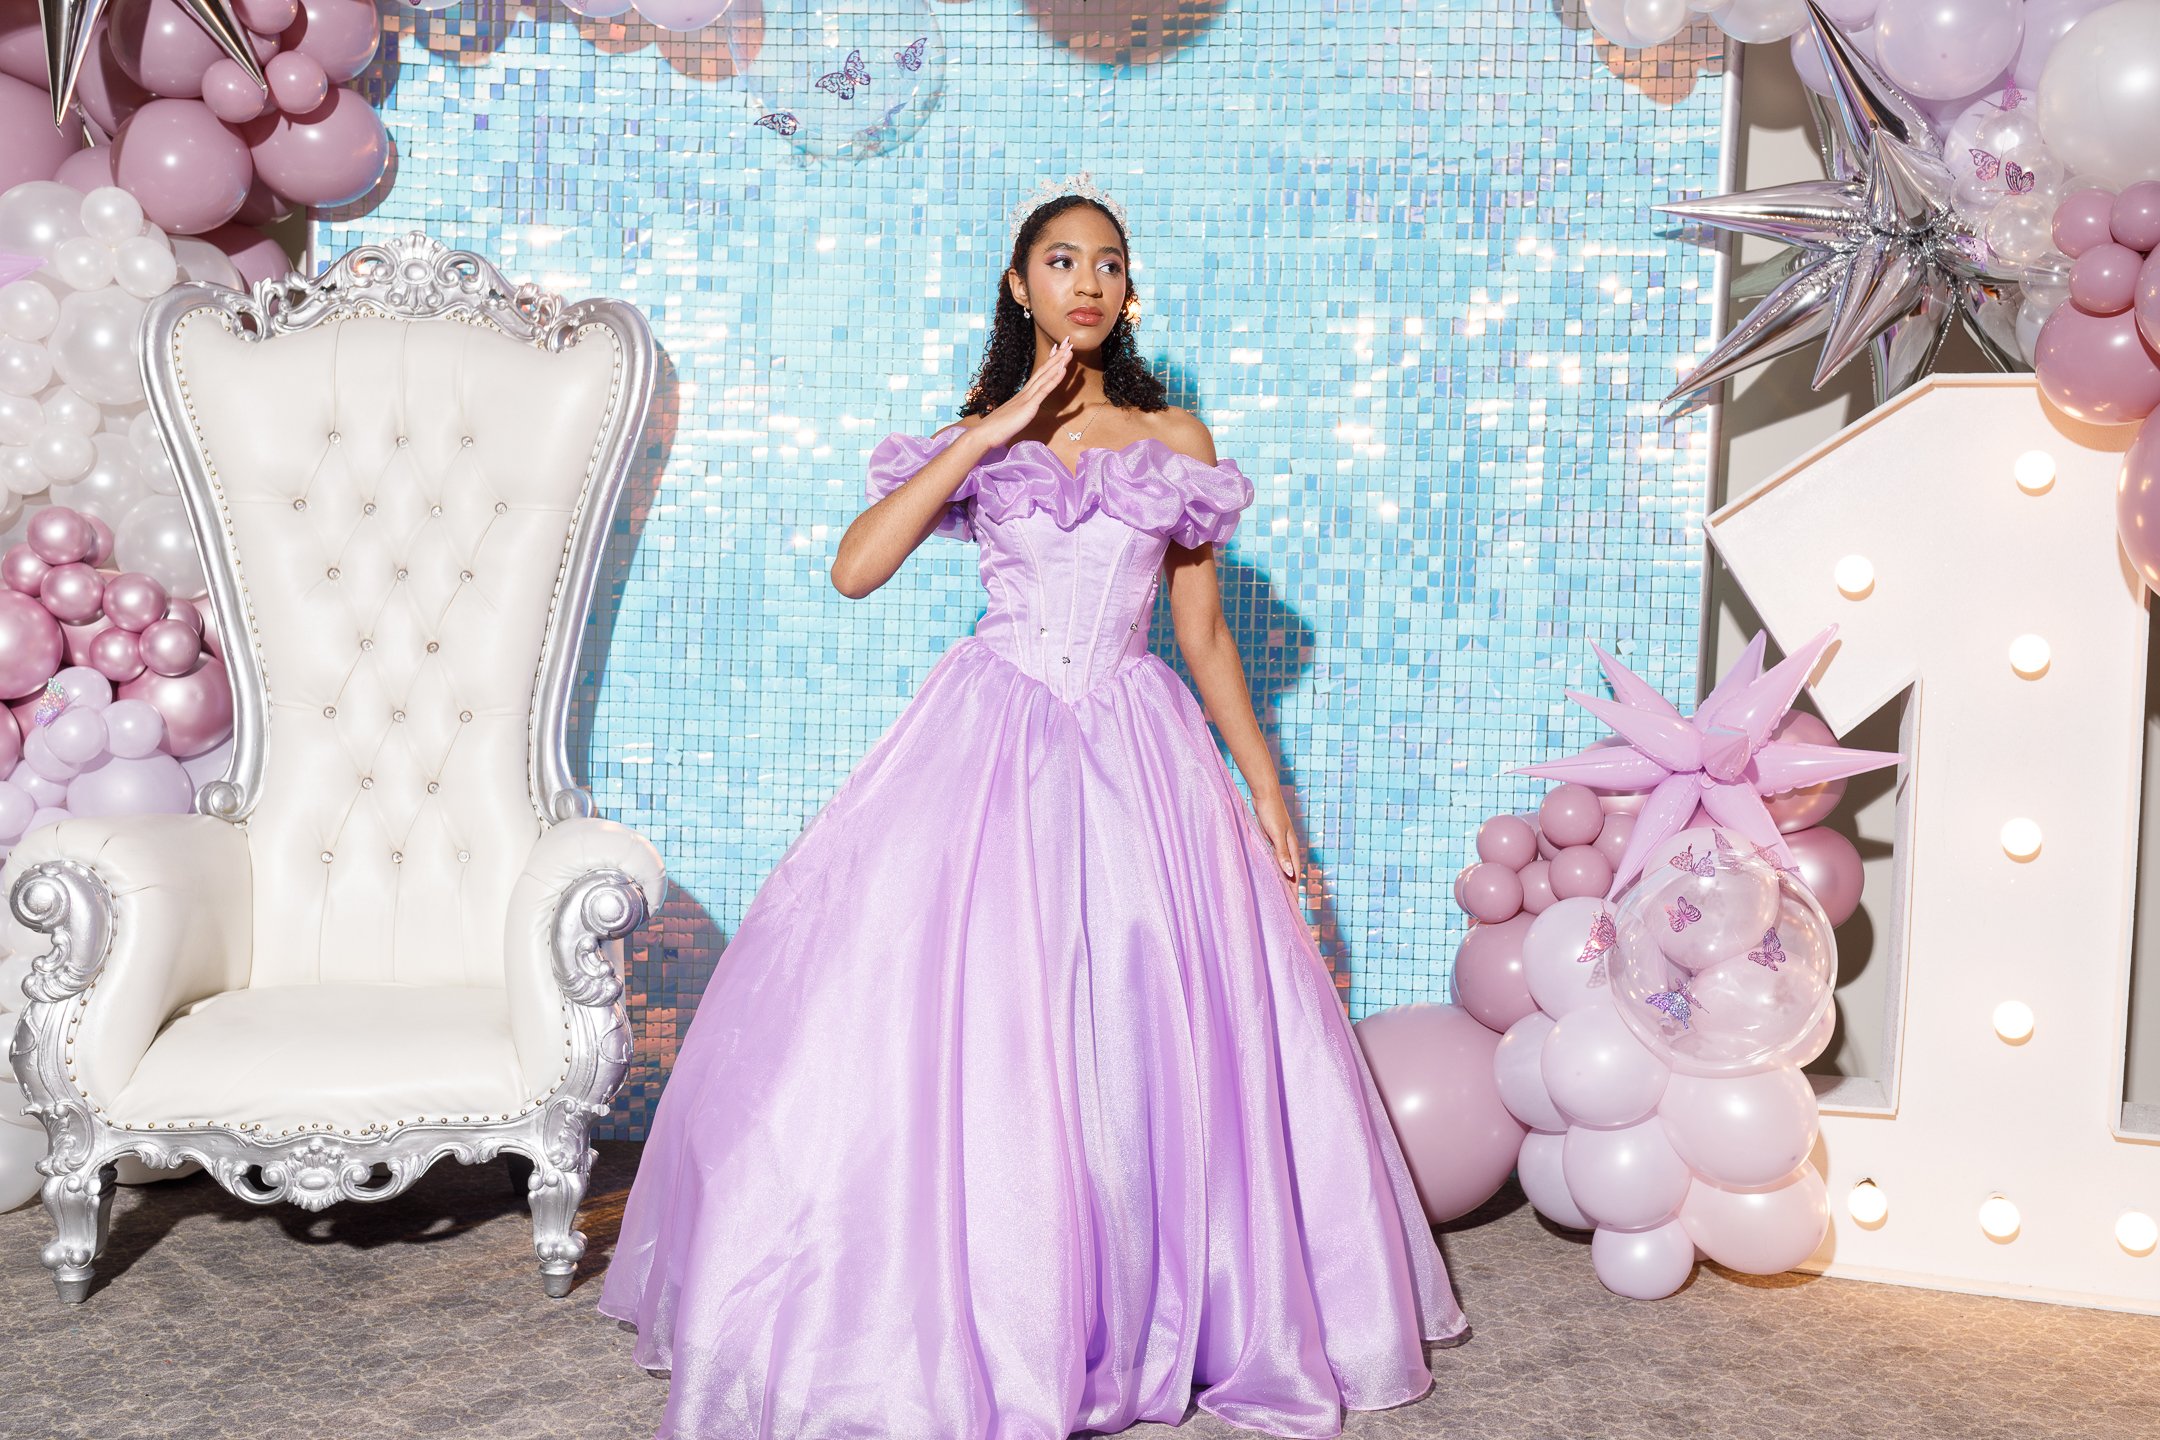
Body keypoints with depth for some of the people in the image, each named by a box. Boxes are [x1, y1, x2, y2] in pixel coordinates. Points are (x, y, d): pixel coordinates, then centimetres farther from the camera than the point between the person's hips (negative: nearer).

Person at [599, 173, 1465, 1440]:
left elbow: (1204, 627, 13)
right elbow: (856, 569, -6)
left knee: (1149, 1030, -1)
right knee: (962, 1026, -6)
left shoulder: (1174, 439, 11)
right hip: (991, 741, 0)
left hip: (1137, 752, 1)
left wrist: (1266, 787, 8)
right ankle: (973, 1320, 9)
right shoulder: (977, 439, 10)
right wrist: (989, 434, -8)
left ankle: (1149, 1317, 17)